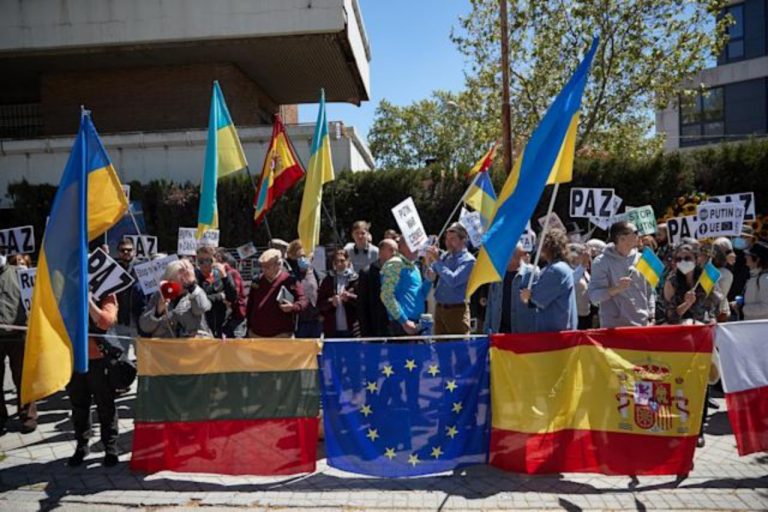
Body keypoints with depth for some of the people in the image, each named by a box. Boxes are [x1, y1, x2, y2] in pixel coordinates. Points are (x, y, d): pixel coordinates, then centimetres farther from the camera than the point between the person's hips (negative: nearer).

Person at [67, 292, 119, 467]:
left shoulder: (106, 295, -3)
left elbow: (105, 322, -20)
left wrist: (88, 301, -18)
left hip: (99, 360, -4)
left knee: (106, 406, 4)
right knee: (79, 406, 12)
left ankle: (111, 449, 14)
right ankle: (81, 446, 26)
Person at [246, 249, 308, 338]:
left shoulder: (289, 281, -7)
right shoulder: (257, 281, 8)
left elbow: (302, 300, -7)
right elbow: (250, 305, 17)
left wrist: (293, 307, -28)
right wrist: (249, 327, 14)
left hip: (281, 336, -5)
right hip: (256, 335, 5)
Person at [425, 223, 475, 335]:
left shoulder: (468, 260, -7)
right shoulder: (445, 256, 10)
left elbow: (453, 280, -21)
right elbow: (430, 276, 11)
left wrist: (437, 260, -17)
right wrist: (429, 263, -9)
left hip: (457, 310, -6)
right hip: (439, 309, 6)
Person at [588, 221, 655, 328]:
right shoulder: (601, 262, -7)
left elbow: (650, 292, 13)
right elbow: (593, 295, -13)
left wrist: (651, 317, 5)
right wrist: (616, 289, -27)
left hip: (641, 324, 4)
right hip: (614, 325, -4)